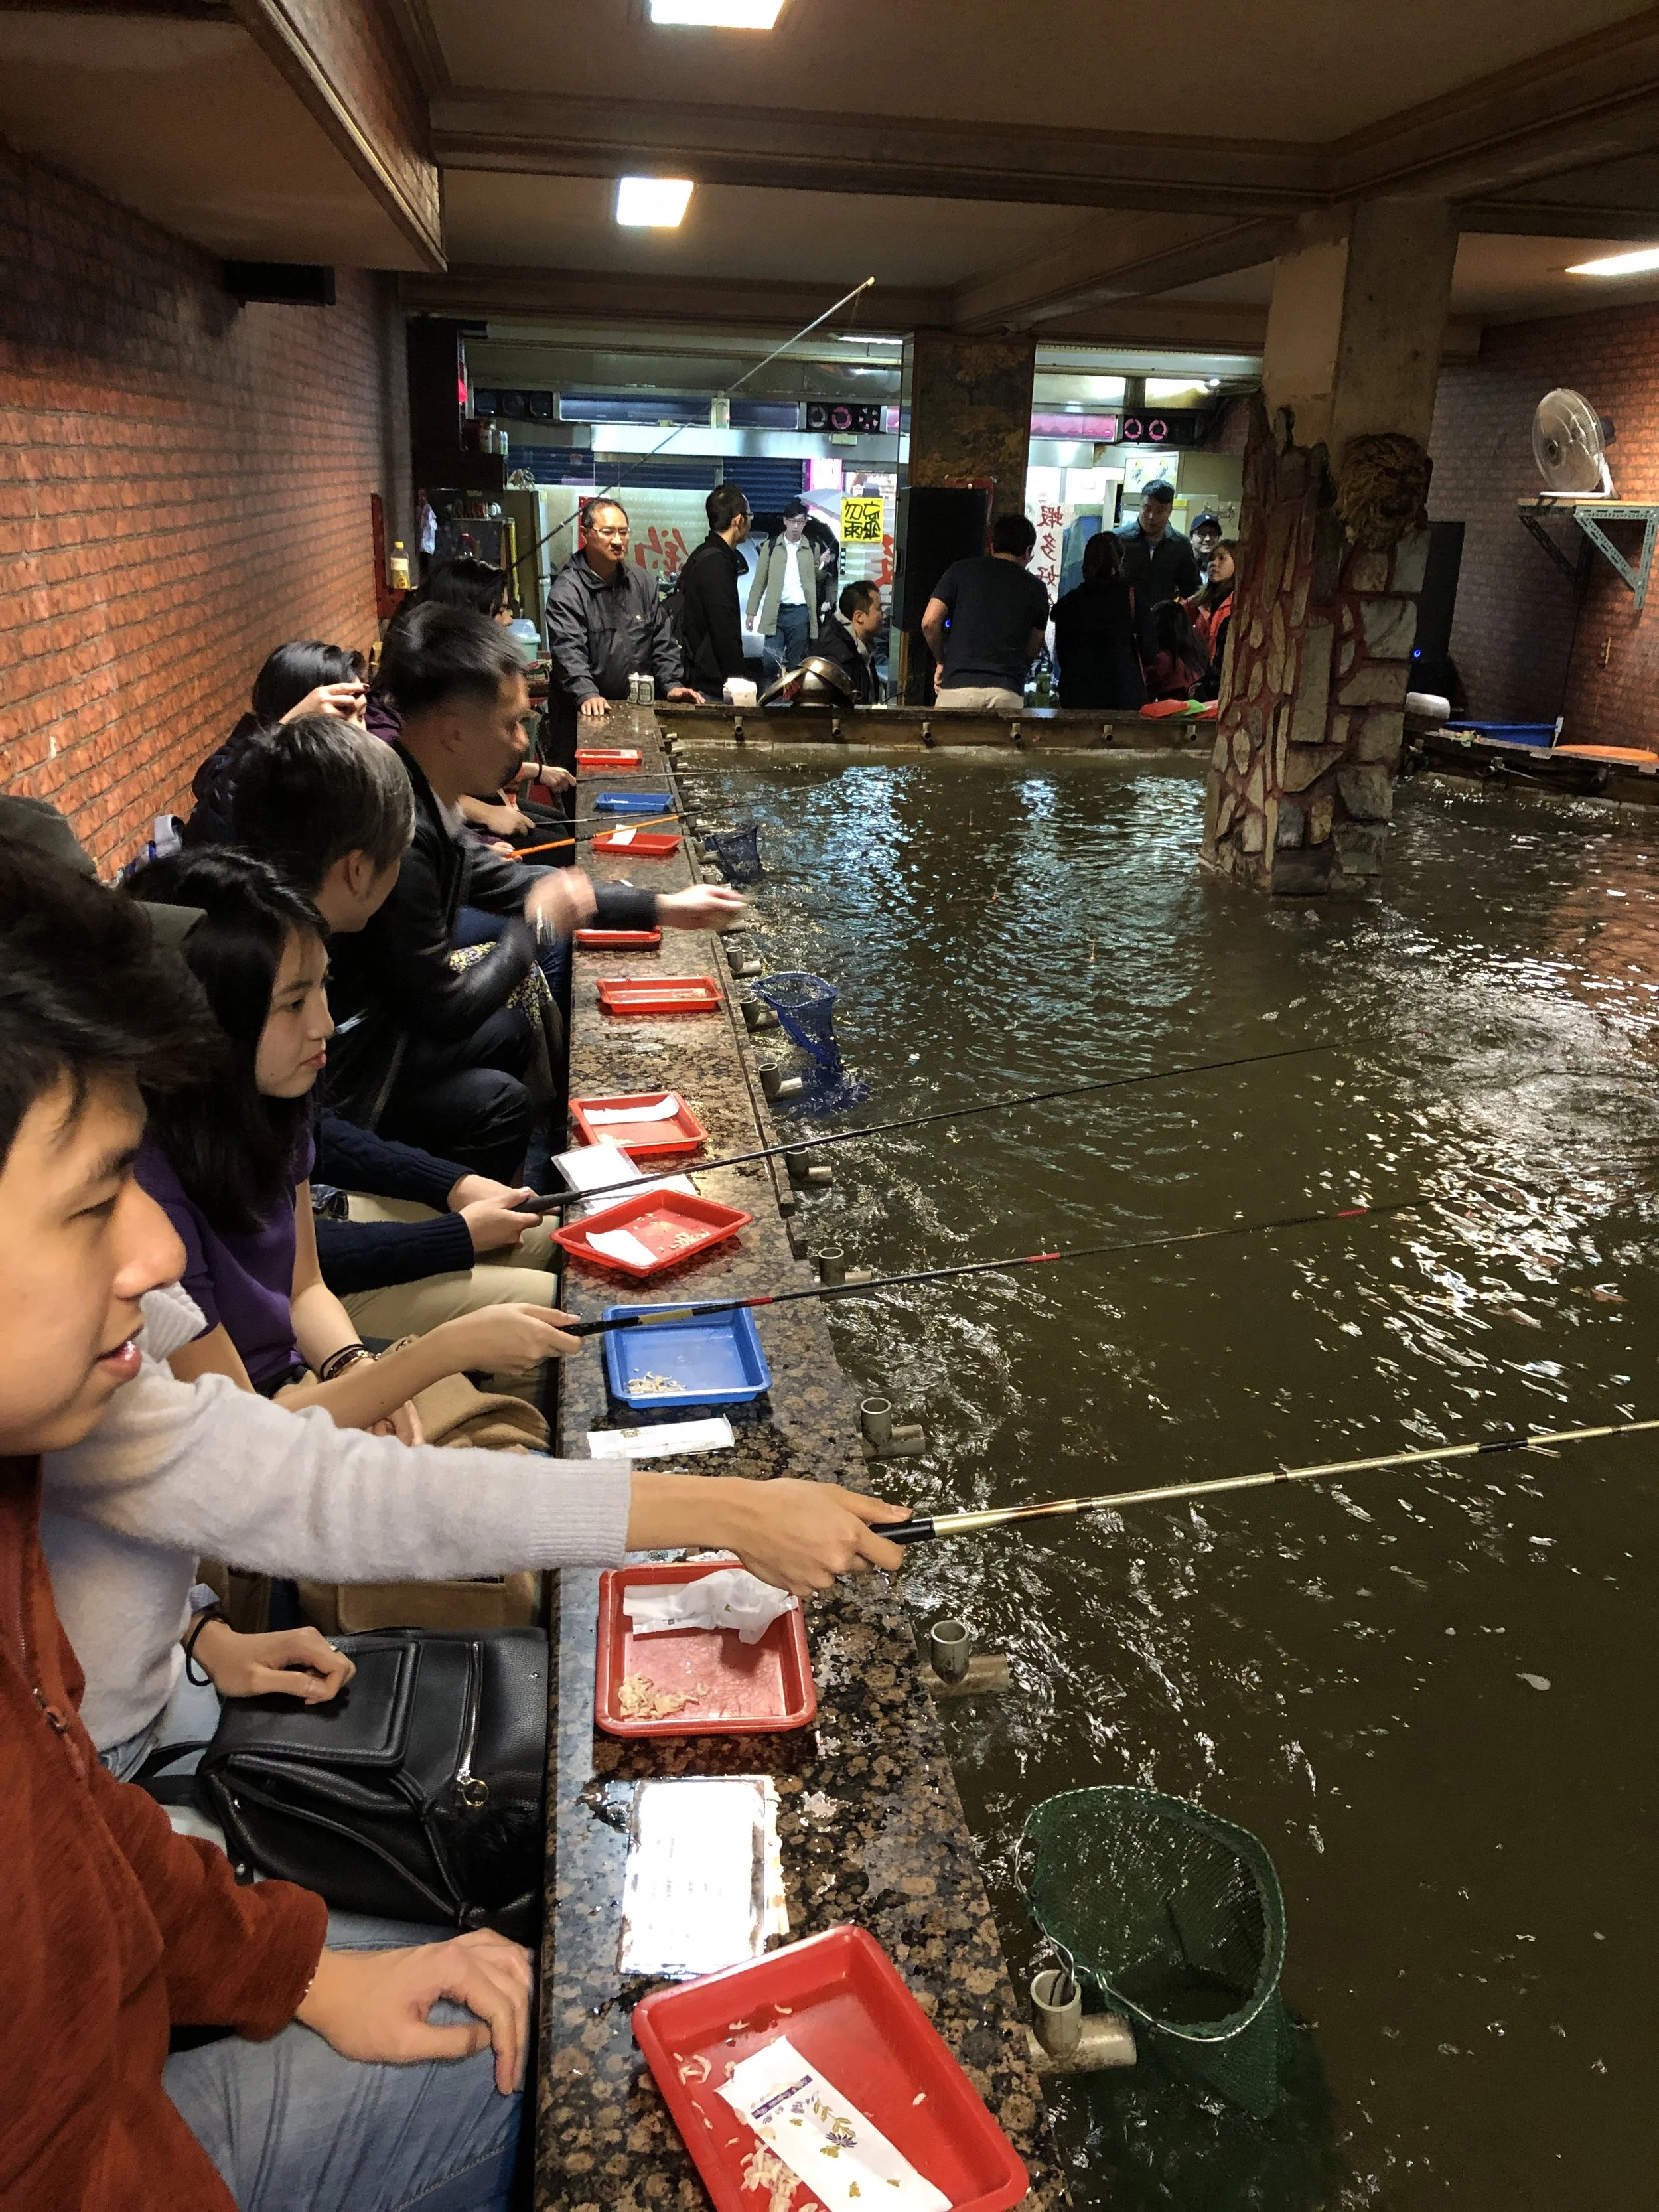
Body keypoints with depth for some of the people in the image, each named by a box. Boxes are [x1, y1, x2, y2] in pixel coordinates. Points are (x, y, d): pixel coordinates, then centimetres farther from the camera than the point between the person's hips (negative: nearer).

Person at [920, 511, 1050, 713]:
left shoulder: (961, 570, 8)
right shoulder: (1035, 589, 10)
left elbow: (929, 622, 0)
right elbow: (1032, 650, 15)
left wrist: (942, 661, 14)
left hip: (958, 687, 0)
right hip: (1008, 693, 1)